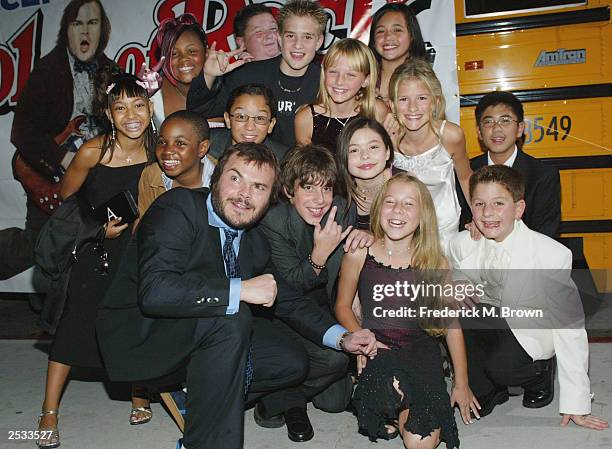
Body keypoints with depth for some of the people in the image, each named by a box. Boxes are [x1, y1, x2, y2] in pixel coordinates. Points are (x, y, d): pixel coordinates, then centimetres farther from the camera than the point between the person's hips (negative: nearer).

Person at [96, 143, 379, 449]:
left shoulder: (256, 243, 1)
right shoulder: (177, 207, -20)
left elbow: (285, 299, 14)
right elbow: (154, 290, -35)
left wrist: (341, 337, 2)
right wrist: (241, 289, -34)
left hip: (195, 339, 8)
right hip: (139, 337, -7)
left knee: (292, 364, 1)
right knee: (232, 317, -31)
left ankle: (193, 396, 10)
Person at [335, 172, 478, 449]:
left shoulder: (434, 261, -3)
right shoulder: (359, 254, -5)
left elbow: (451, 323, 2)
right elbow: (343, 305, 7)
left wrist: (461, 384, 6)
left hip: (421, 349, 1)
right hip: (377, 350, 0)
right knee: (390, 387, -35)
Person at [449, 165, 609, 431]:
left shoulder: (553, 255, -23)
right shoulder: (462, 244, -12)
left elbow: (570, 329, -17)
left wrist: (575, 405, -14)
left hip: (530, 332, -4)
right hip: (486, 319, 4)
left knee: (500, 365, -32)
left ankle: (541, 374, 6)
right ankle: (483, 392, -2)